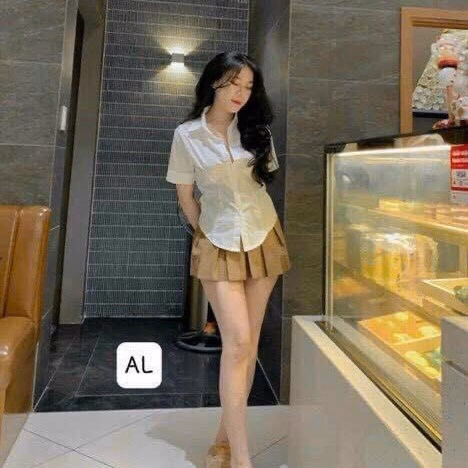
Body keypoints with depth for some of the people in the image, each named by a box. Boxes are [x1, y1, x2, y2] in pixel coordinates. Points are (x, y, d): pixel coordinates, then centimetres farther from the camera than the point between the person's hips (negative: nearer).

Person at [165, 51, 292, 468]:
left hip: (263, 238, 3)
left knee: (248, 343, 4)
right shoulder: (187, 135, -4)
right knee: (237, 343, -11)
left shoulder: (257, 130, 3)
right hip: (218, 243, -3)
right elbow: (186, 197, 5)